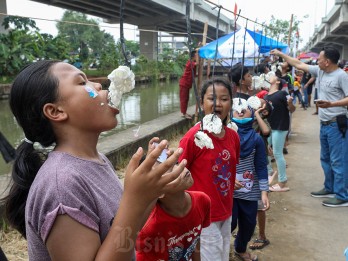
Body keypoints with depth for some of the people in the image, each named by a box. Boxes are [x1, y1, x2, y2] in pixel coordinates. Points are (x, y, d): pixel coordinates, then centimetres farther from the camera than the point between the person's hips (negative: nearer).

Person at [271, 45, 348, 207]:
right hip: (324, 124, 9)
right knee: (325, 159, 18)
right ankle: (329, 188, 32)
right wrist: (280, 54, 17)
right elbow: (299, 64, 15)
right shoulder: (319, 71, 7)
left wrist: (331, 104, -30)